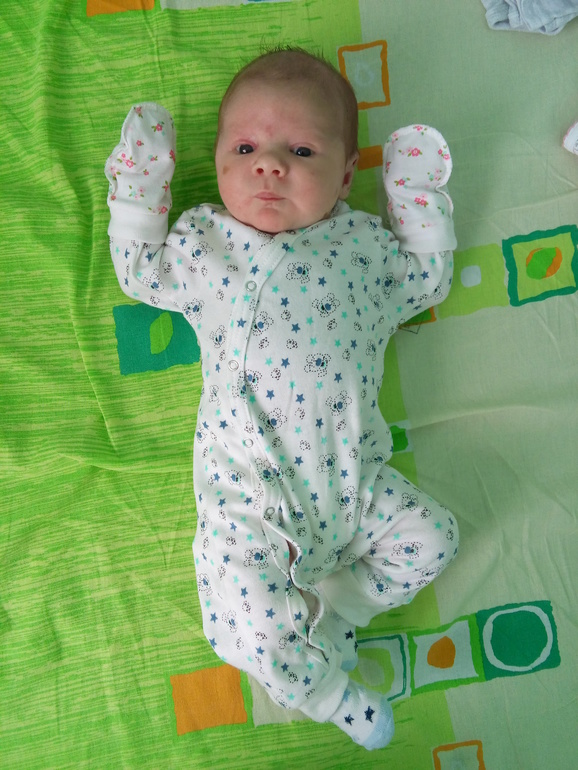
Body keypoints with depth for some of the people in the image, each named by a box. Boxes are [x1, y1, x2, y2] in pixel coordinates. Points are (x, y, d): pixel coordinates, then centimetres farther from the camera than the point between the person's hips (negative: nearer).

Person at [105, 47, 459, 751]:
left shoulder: (364, 241, 7)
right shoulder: (201, 240, 5)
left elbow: (427, 283, 22)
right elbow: (141, 276, 20)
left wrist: (421, 201, 12)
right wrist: (137, 189, 12)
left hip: (352, 482, 3)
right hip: (248, 499, -2)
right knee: (247, 629, -14)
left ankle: (330, 613, 16)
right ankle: (325, 690, 17)